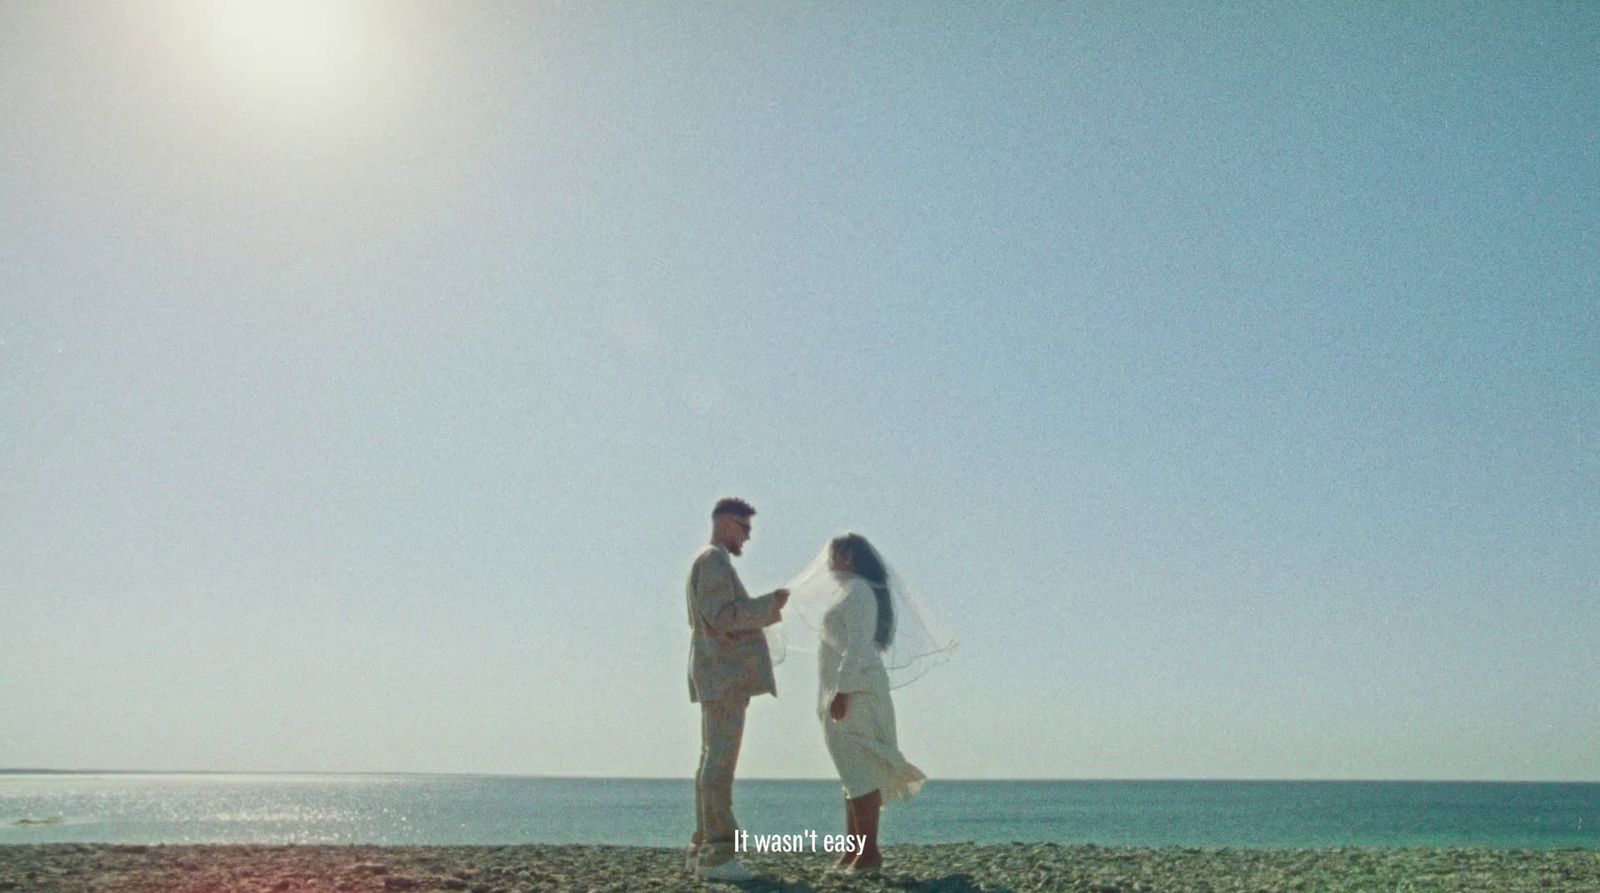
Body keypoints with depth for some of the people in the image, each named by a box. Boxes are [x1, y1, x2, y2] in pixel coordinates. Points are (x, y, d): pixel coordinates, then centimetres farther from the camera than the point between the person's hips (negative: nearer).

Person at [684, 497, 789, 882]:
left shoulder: (712, 562, 24)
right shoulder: (713, 560, -9)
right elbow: (722, 616, -19)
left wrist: (765, 607, 20)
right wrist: (769, 604, -14)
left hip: (721, 676, 11)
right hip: (724, 674, -11)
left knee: (713, 761, 11)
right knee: (719, 761, -12)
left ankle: (703, 847, 15)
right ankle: (715, 853, -13)